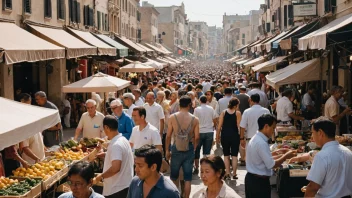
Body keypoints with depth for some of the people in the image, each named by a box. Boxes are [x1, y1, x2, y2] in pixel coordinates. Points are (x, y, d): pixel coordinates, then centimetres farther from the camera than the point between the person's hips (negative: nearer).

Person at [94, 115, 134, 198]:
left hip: (117, 190, -10)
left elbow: (115, 168, -31)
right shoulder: (123, 140, 9)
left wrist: (101, 177, -18)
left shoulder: (116, 145, -22)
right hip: (124, 186, 10)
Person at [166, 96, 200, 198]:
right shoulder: (195, 119, -7)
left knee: (173, 176, 16)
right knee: (188, 177, 9)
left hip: (176, 148, 0)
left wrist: (167, 150, 5)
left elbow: (168, 136, -6)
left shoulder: (172, 117, -7)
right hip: (189, 149, 0)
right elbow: (197, 137, -6)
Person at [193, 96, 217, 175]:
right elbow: (215, 121, 1)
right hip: (209, 132, 2)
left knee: (197, 151, 11)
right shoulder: (211, 109, 0)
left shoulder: (197, 109, -7)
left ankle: (196, 168, 12)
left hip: (200, 132, -2)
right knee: (207, 152, 8)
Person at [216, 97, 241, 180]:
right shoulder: (238, 113, -3)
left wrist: (217, 137, 7)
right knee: (234, 155, 7)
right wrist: (242, 137, 2)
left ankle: (227, 174, 6)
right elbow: (238, 126, -8)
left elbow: (219, 126, -1)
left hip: (225, 135, 1)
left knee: (226, 155, 10)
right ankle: (234, 174, 8)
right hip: (235, 135, -1)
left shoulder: (223, 112, 1)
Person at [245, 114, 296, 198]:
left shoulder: (255, 139, 8)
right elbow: (271, 165, -20)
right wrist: (285, 156, -9)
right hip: (259, 181, -10)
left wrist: (275, 153, 11)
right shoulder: (261, 143, -23)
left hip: (251, 178, 10)